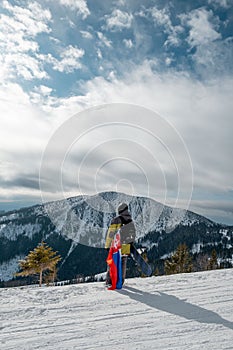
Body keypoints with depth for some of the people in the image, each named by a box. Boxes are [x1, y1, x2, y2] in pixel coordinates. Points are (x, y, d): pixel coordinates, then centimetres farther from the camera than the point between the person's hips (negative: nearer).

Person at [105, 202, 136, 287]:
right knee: (123, 264, 14)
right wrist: (131, 242, 26)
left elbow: (110, 233, -12)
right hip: (126, 247, 4)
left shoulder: (116, 220, -12)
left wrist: (107, 245, -5)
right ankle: (121, 281, 20)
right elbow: (133, 234, 13)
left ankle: (109, 281, 5)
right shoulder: (131, 221, 4)